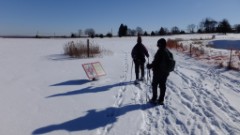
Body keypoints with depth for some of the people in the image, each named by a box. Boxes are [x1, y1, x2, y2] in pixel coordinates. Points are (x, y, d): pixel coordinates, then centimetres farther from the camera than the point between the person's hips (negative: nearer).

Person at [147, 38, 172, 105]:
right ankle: (161, 100, 16)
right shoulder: (168, 51, 7)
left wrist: (150, 66, -7)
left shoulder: (160, 51, -20)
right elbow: (169, 62, 16)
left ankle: (154, 99, 13)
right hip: (165, 72, 8)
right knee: (162, 86, 11)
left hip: (158, 72, -7)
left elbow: (156, 61, -21)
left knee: (154, 85, 8)